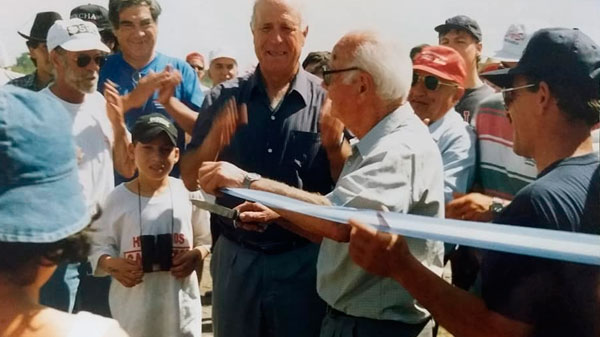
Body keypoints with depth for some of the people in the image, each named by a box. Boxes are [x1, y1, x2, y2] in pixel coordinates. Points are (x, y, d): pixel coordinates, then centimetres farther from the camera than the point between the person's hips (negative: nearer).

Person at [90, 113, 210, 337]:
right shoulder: (118, 198, -4)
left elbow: (205, 239, 7)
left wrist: (196, 255, -13)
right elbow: (99, 245, 1)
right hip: (133, 306, -1)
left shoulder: (189, 194, -2)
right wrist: (112, 264, -18)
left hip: (179, 303, 1)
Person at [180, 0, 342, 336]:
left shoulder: (329, 100, -5)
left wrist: (334, 145, -21)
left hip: (303, 260, -2)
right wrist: (213, 140, -18)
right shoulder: (223, 98, 0)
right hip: (234, 257, 2)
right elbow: (191, 180, 1)